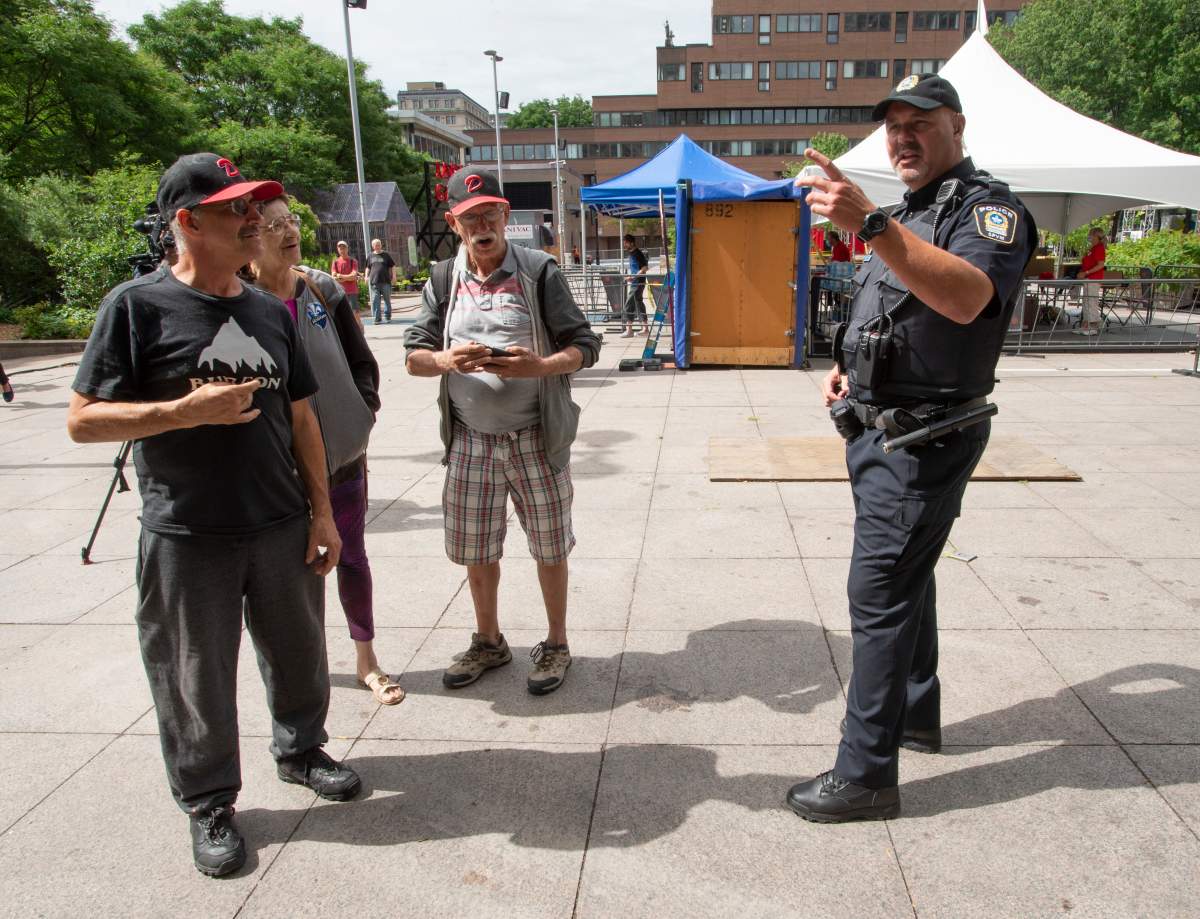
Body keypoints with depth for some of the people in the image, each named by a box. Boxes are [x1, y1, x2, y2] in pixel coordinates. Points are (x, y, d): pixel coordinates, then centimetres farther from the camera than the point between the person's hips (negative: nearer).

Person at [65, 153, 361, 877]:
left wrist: (321, 511, 8)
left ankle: (300, 750, 43)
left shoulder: (270, 311, 7)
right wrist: (190, 411, -20)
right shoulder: (138, 305, -8)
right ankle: (210, 803, 30)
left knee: (298, 653, 18)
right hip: (188, 539, -4)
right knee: (197, 679, 9)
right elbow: (83, 421, -9)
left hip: (282, 528, 5)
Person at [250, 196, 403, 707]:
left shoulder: (324, 291, 1)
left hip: (341, 449, 2)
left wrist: (364, 409, -4)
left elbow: (361, 359, 8)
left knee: (351, 554, 10)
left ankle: (366, 659, 25)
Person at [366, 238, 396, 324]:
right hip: (374, 282, 1)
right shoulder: (370, 256, 12)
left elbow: (392, 266, 7)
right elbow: (368, 268, 21)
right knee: (375, 301, -4)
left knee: (387, 300, 6)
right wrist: (366, 276, 8)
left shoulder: (386, 255, 6)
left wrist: (394, 276, -3)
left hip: (386, 281, -1)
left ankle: (387, 317, 16)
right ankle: (377, 318, -2)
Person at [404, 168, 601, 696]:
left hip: (535, 438, -3)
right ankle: (489, 642, 36)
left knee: (549, 547, 8)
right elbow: (413, 356, 5)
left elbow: (584, 346, -6)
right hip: (470, 439, 3)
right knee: (476, 551, 13)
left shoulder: (539, 272, -6)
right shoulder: (443, 280, 4)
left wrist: (538, 366, -26)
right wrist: (446, 360, -18)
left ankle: (556, 644, 29)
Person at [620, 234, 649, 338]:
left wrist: (634, 276, -25)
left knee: (629, 305, -12)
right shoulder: (630, 253, 13)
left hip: (638, 282, -10)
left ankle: (629, 330, -12)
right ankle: (645, 327, 24)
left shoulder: (638, 253, -15)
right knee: (639, 303, 15)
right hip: (634, 283, 10)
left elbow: (645, 267, -20)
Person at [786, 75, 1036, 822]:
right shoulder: (907, 216, 17)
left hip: (922, 440, -10)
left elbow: (966, 297, -35)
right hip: (880, 429, 10)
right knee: (905, 577, 19)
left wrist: (869, 223, -43)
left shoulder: (987, 207, -12)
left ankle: (866, 774, 1)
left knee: (879, 594, -9)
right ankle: (917, 714, 37)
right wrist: (849, 368, 10)